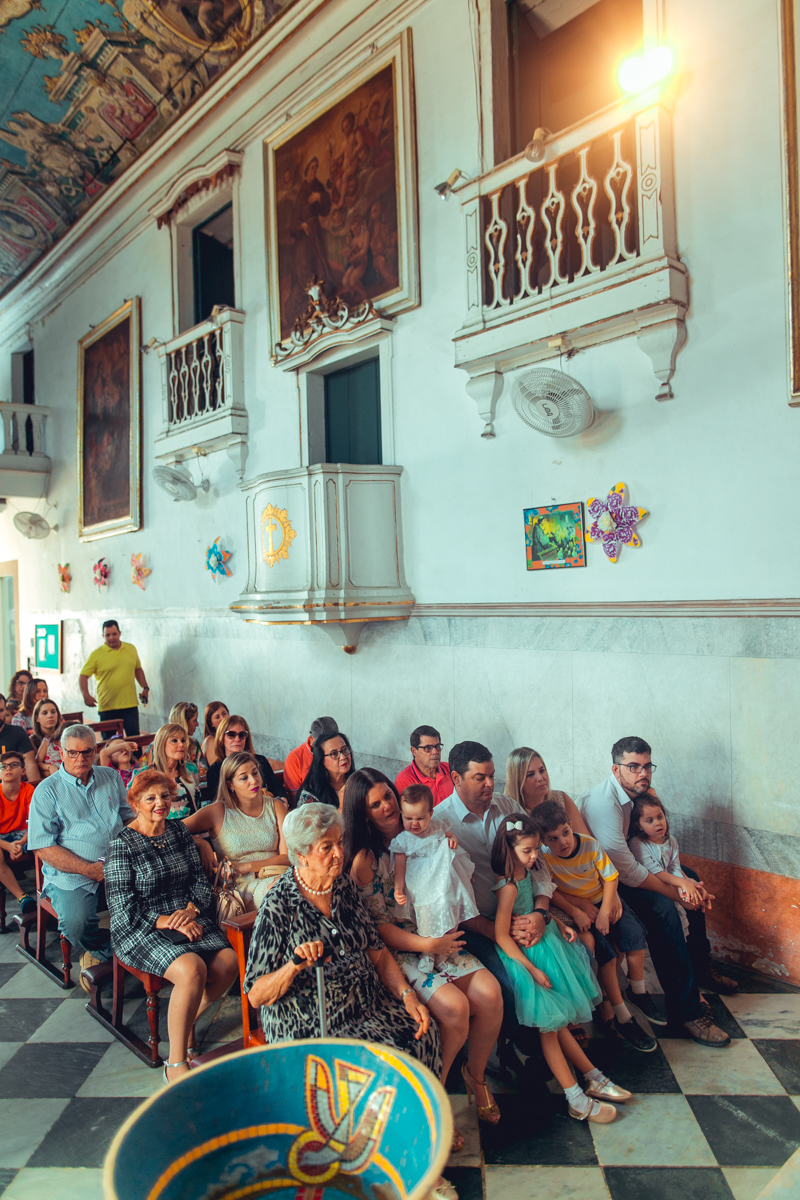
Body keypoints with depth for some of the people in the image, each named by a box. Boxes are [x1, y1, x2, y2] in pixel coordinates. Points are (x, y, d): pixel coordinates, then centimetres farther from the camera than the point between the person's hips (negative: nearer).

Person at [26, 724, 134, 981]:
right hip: (72, 876, -3)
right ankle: (110, 948, 6)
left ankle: (99, 954, 5)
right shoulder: (47, 791, 0)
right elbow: (45, 847, -6)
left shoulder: (110, 778, 14)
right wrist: (89, 869, -15)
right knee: (75, 924, -30)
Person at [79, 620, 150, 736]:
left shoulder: (131, 649, 10)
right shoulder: (96, 654, -3)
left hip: (130, 705, 2)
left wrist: (145, 688, 10)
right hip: (107, 708, -2)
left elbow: (138, 669, 20)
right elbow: (83, 676, -4)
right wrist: (86, 695, -18)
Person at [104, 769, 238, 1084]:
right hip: (141, 931, -5)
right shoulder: (122, 844, -7)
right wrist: (164, 921, -18)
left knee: (229, 963, -19)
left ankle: (185, 1020, 9)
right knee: (192, 969, -31)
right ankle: (176, 1063, -13)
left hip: (188, 918, 5)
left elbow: (200, 880, 10)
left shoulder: (179, 831, 9)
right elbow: (123, 907, -11)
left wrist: (190, 909, -10)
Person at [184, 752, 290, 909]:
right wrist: (200, 843, -14)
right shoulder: (217, 812, 2)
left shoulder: (276, 806, 10)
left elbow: (287, 856, 2)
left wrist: (245, 867, -10)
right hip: (243, 884, -3)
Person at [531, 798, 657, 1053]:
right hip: (574, 909, -3)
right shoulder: (544, 856, -20)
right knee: (605, 953, -19)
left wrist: (605, 910, -17)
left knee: (635, 935, -12)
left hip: (603, 901, 3)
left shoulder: (591, 845, -14)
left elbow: (610, 878, -7)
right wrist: (576, 912, -24)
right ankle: (622, 1017, -6)